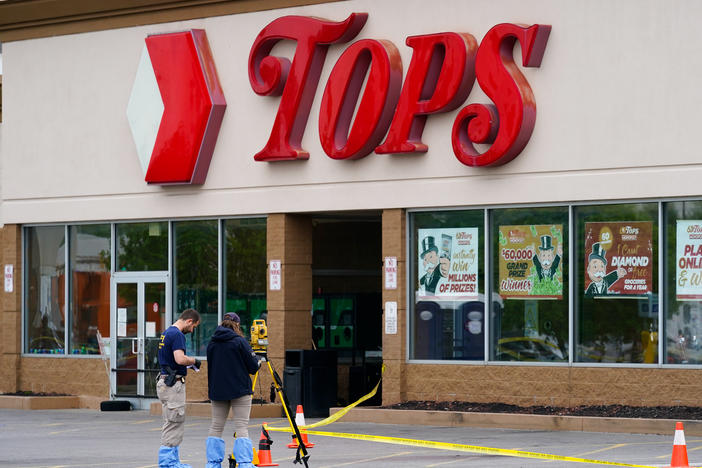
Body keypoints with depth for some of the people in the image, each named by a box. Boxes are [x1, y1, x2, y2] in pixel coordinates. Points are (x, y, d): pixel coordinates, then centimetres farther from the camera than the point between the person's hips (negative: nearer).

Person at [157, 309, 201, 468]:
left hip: (164, 382, 10)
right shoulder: (177, 335, -16)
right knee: (174, 424, -6)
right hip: (173, 384, -10)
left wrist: (188, 363, 16)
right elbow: (180, 359, -27)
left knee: (171, 424, 13)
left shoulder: (166, 333, 15)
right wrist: (194, 361, -9)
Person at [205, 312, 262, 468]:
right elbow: (253, 367, -6)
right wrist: (258, 360, 15)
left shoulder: (212, 343, 5)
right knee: (241, 427, -4)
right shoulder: (240, 341, -9)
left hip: (217, 391, 4)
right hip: (240, 391, -4)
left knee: (216, 426, 9)